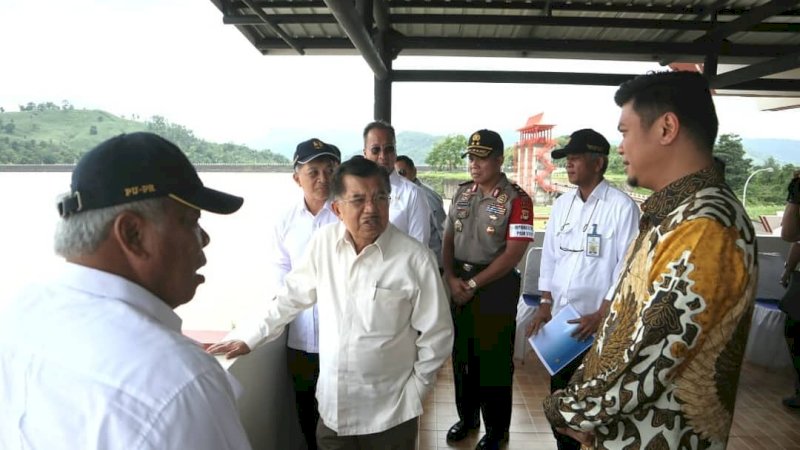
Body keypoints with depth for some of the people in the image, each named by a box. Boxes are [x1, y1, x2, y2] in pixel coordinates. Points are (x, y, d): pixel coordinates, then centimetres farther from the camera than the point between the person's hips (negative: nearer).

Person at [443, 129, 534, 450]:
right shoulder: (462, 193, 7)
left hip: (496, 288, -5)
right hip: (459, 285, 5)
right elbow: (448, 240, 9)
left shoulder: (517, 199, -11)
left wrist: (473, 284, -14)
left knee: (494, 360, 7)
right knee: (462, 355, 16)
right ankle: (467, 417, 37)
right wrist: (451, 278, -6)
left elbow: (513, 253, -16)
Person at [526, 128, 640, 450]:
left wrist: (601, 315, -13)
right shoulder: (562, 203, 7)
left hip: (598, 322, -5)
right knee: (559, 390, 17)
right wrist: (545, 303, 4)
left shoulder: (622, 206, -10)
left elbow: (627, 267, -12)